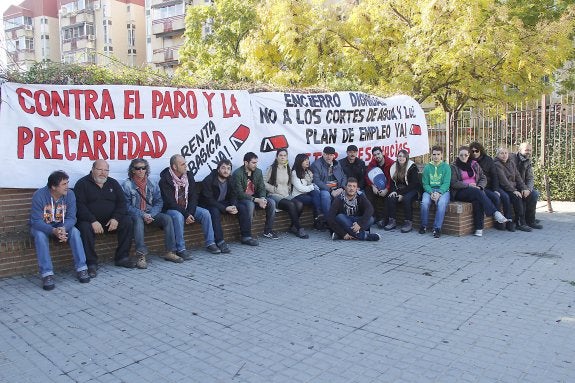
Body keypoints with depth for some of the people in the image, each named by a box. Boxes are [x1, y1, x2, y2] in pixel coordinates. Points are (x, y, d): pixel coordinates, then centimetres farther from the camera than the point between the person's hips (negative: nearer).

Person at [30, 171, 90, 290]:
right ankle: (47, 274, -34)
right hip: (41, 227, -2)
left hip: (61, 226, 2)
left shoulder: (69, 194, -13)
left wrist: (63, 229, -38)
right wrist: (53, 231, -43)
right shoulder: (39, 195, -22)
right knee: (40, 235, -34)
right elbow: (36, 221, -26)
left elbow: (71, 217, -16)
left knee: (74, 231, -26)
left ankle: (81, 268, -22)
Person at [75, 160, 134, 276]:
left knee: (127, 221, -19)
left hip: (111, 220, 4)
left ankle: (122, 257, -10)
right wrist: (93, 221, -24)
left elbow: (122, 202, 6)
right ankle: (91, 263, -24)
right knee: (85, 228, -35)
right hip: (89, 220, -4)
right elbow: (80, 206, -11)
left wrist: (116, 218, -12)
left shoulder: (113, 183, 13)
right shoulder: (82, 183, 0)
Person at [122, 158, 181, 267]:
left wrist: (150, 215, -14)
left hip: (150, 214, 4)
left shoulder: (152, 184, 9)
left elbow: (159, 202, 4)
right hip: (135, 215, -4)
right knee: (138, 220, -37)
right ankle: (141, 256, -43)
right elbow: (127, 206, -10)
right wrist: (142, 215, -21)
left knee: (167, 218, -20)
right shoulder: (127, 185, -4)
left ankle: (170, 252, -16)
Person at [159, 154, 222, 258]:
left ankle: (210, 243, -4)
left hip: (187, 208, 6)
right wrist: (186, 215, -26)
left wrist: (190, 213, -15)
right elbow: (170, 202, -21)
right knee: (178, 216, -37)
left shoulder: (189, 176, 0)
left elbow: (194, 196, -1)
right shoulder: (165, 180, -17)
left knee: (205, 213, -14)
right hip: (171, 209, -5)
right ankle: (180, 249, -30)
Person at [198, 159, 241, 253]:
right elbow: (209, 200, -25)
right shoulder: (208, 180, -21)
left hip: (222, 203, 6)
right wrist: (225, 209, -31)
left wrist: (234, 206, -20)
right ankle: (220, 242, -39)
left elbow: (233, 196, 4)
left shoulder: (230, 180, -1)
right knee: (215, 211, -39)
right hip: (207, 205, -6)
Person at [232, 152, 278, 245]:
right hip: (241, 199, -7)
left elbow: (262, 188, 5)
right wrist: (257, 200, -29)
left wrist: (262, 199, -19)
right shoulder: (237, 173, -17)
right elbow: (239, 193, -22)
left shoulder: (258, 172, 4)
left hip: (255, 197, 7)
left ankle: (268, 231, 1)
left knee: (271, 202, -14)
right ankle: (245, 236, -32)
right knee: (250, 204, -38)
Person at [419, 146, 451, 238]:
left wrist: (439, 193, -21)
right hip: (429, 190, 1)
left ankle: (437, 228, -26)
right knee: (425, 202, -30)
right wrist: (431, 193, -15)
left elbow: (446, 183, -4)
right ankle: (424, 226, -11)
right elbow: (425, 184, 4)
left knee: (442, 203, -34)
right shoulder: (427, 167, 9)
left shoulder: (446, 167, 4)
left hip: (443, 191, -1)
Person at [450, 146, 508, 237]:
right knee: (477, 193, -34)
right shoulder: (454, 167, 5)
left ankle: (479, 228, -35)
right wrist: (468, 185, -15)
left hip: (476, 191, 3)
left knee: (477, 200, -33)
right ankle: (496, 213, -43)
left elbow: (483, 178, 15)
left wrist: (479, 186, -6)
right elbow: (453, 183, -6)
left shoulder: (474, 164, 18)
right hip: (461, 192, -3)